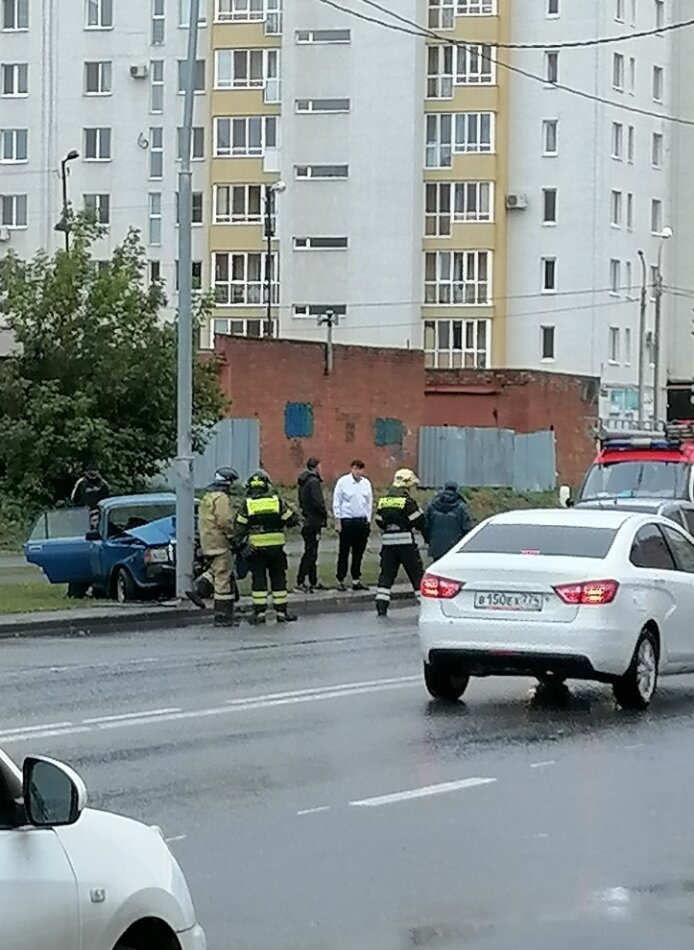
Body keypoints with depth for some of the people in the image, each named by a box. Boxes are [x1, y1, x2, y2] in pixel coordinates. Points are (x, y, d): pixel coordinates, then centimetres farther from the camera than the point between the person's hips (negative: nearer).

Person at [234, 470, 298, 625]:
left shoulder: (247, 504, -3)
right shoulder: (276, 500, -2)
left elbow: (239, 527, -1)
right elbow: (291, 520, 3)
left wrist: (239, 543, 8)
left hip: (256, 547, -1)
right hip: (276, 546, 1)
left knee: (258, 579, 5)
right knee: (278, 578, 9)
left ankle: (259, 613, 2)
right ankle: (281, 612, 11)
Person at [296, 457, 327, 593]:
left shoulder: (303, 482, 14)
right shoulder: (314, 482, -16)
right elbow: (318, 502, -22)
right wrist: (325, 513, -7)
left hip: (308, 521, 10)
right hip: (314, 522, -10)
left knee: (311, 552, 14)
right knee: (310, 552, -9)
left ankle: (313, 581, 20)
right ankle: (301, 581, -12)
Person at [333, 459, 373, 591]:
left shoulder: (366, 483, 7)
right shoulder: (343, 482, -4)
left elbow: (369, 502, 14)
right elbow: (336, 502, -2)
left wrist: (368, 520, 10)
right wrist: (337, 520, -7)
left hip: (362, 521, 4)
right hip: (347, 521, -4)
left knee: (359, 553, 8)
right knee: (344, 552, -1)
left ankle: (356, 580, 15)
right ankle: (340, 580, 5)